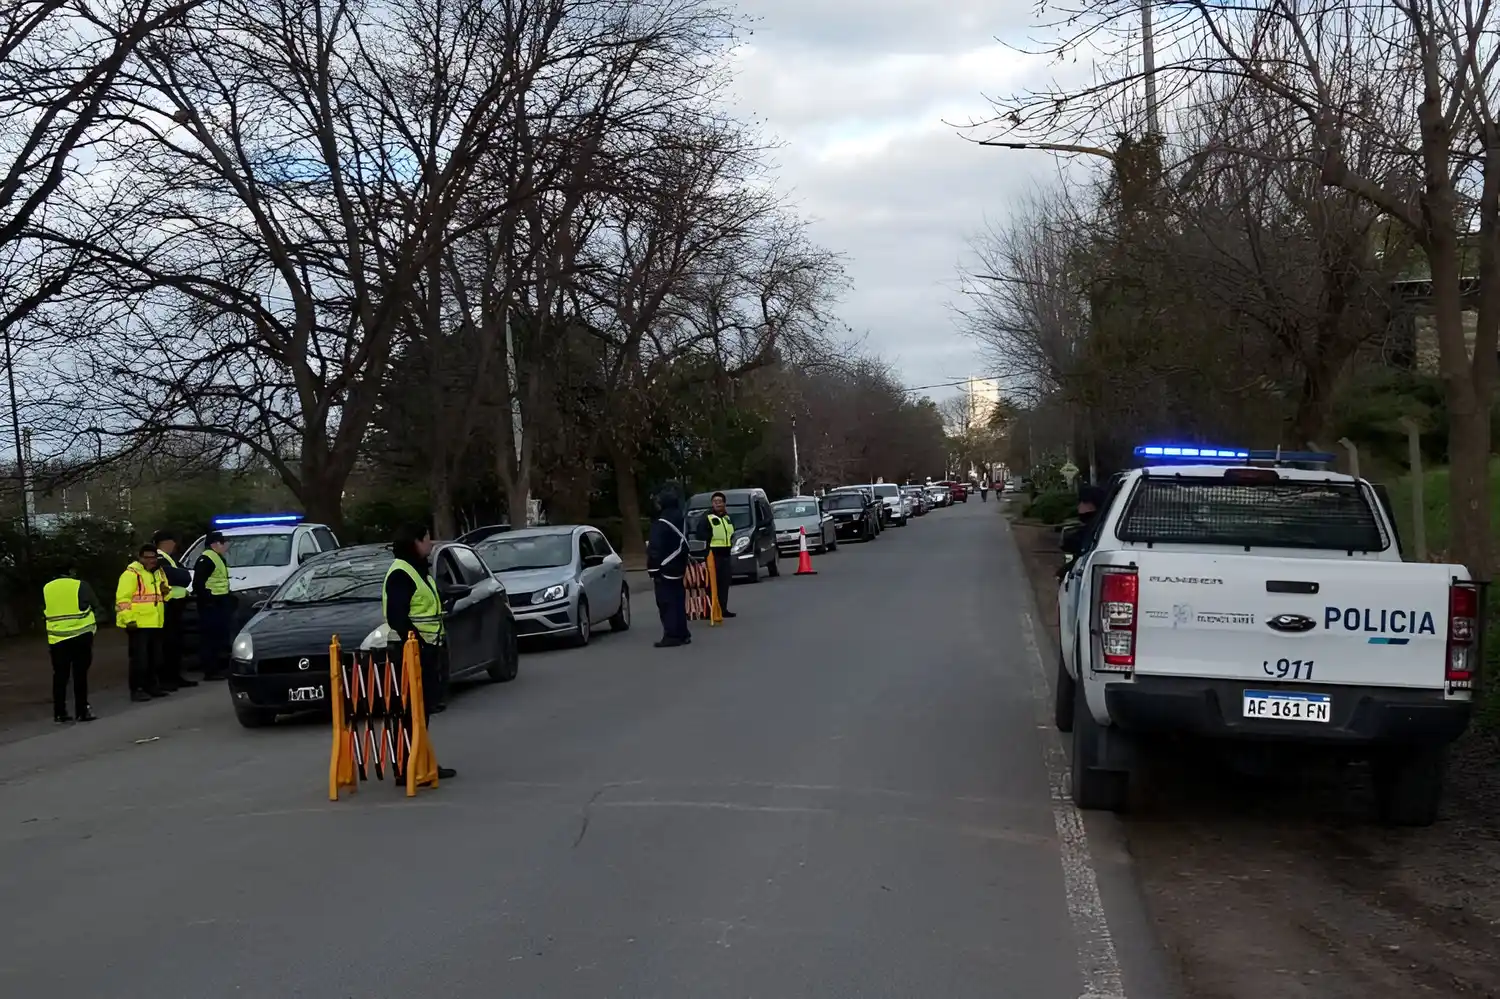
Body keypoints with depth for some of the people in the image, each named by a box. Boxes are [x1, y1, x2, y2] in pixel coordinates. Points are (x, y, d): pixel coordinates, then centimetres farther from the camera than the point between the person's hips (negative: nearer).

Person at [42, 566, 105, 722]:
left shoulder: (46, 589, 6)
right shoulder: (81, 586, -6)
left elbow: (43, 614, 14)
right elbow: (98, 609, -1)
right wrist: (92, 621, 17)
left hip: (57, 639, 3)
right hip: (80, 637, -3)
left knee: (60, 676, 10)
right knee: (80, 674, 2)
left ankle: (59, 713, 11)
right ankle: (82, 711, 2)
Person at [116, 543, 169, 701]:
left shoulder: (158, 572, 15)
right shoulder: (131, 573, -11)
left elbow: (163, 595, 28)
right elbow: (122, 598, -17)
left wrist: (165, 591, 3)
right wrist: (128, 619, -23)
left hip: (155, 624, 8)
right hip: (138, 624, -8)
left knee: (156, 658, 14)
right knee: (140, 658, -7)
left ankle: (153, 686, 23)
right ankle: (137, 689, -3)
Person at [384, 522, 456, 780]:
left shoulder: (419, 570, 19)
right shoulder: (400, 574, -14)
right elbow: (396, 617, -21)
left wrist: (438, 643, 17)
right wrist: (417, 643, -22)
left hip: (425, 648, 10)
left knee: (424, 707, 14)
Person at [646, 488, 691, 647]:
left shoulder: (662, 524, -17)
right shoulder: (679, 520, 14)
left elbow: (655, 549, -20)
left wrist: (653, 568, -18)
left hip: (665, 569, -10)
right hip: (677, 567, 10)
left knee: (666, 603, -8)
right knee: (677, 601, 14)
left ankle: (672, 636, -11)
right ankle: (682, 634, 18)